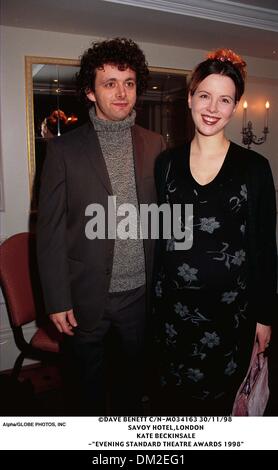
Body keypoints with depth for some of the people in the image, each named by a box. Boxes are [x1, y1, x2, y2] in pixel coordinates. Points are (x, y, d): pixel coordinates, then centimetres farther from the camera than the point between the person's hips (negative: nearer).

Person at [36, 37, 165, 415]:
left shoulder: (155, 145, 1)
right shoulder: (64, 149, -7)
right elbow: (50, 231, -8)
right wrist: (57, 301, -9)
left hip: (140, 293, 2)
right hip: (87, 296, -2)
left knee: (133, 374, 22)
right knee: (90, 377, 20)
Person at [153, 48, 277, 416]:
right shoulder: (166, 163, 2)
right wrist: (156, 296, 7)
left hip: (230, 305, -2)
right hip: (173, 302, 2)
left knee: (219, 396, 13)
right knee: (172, 393, 16)